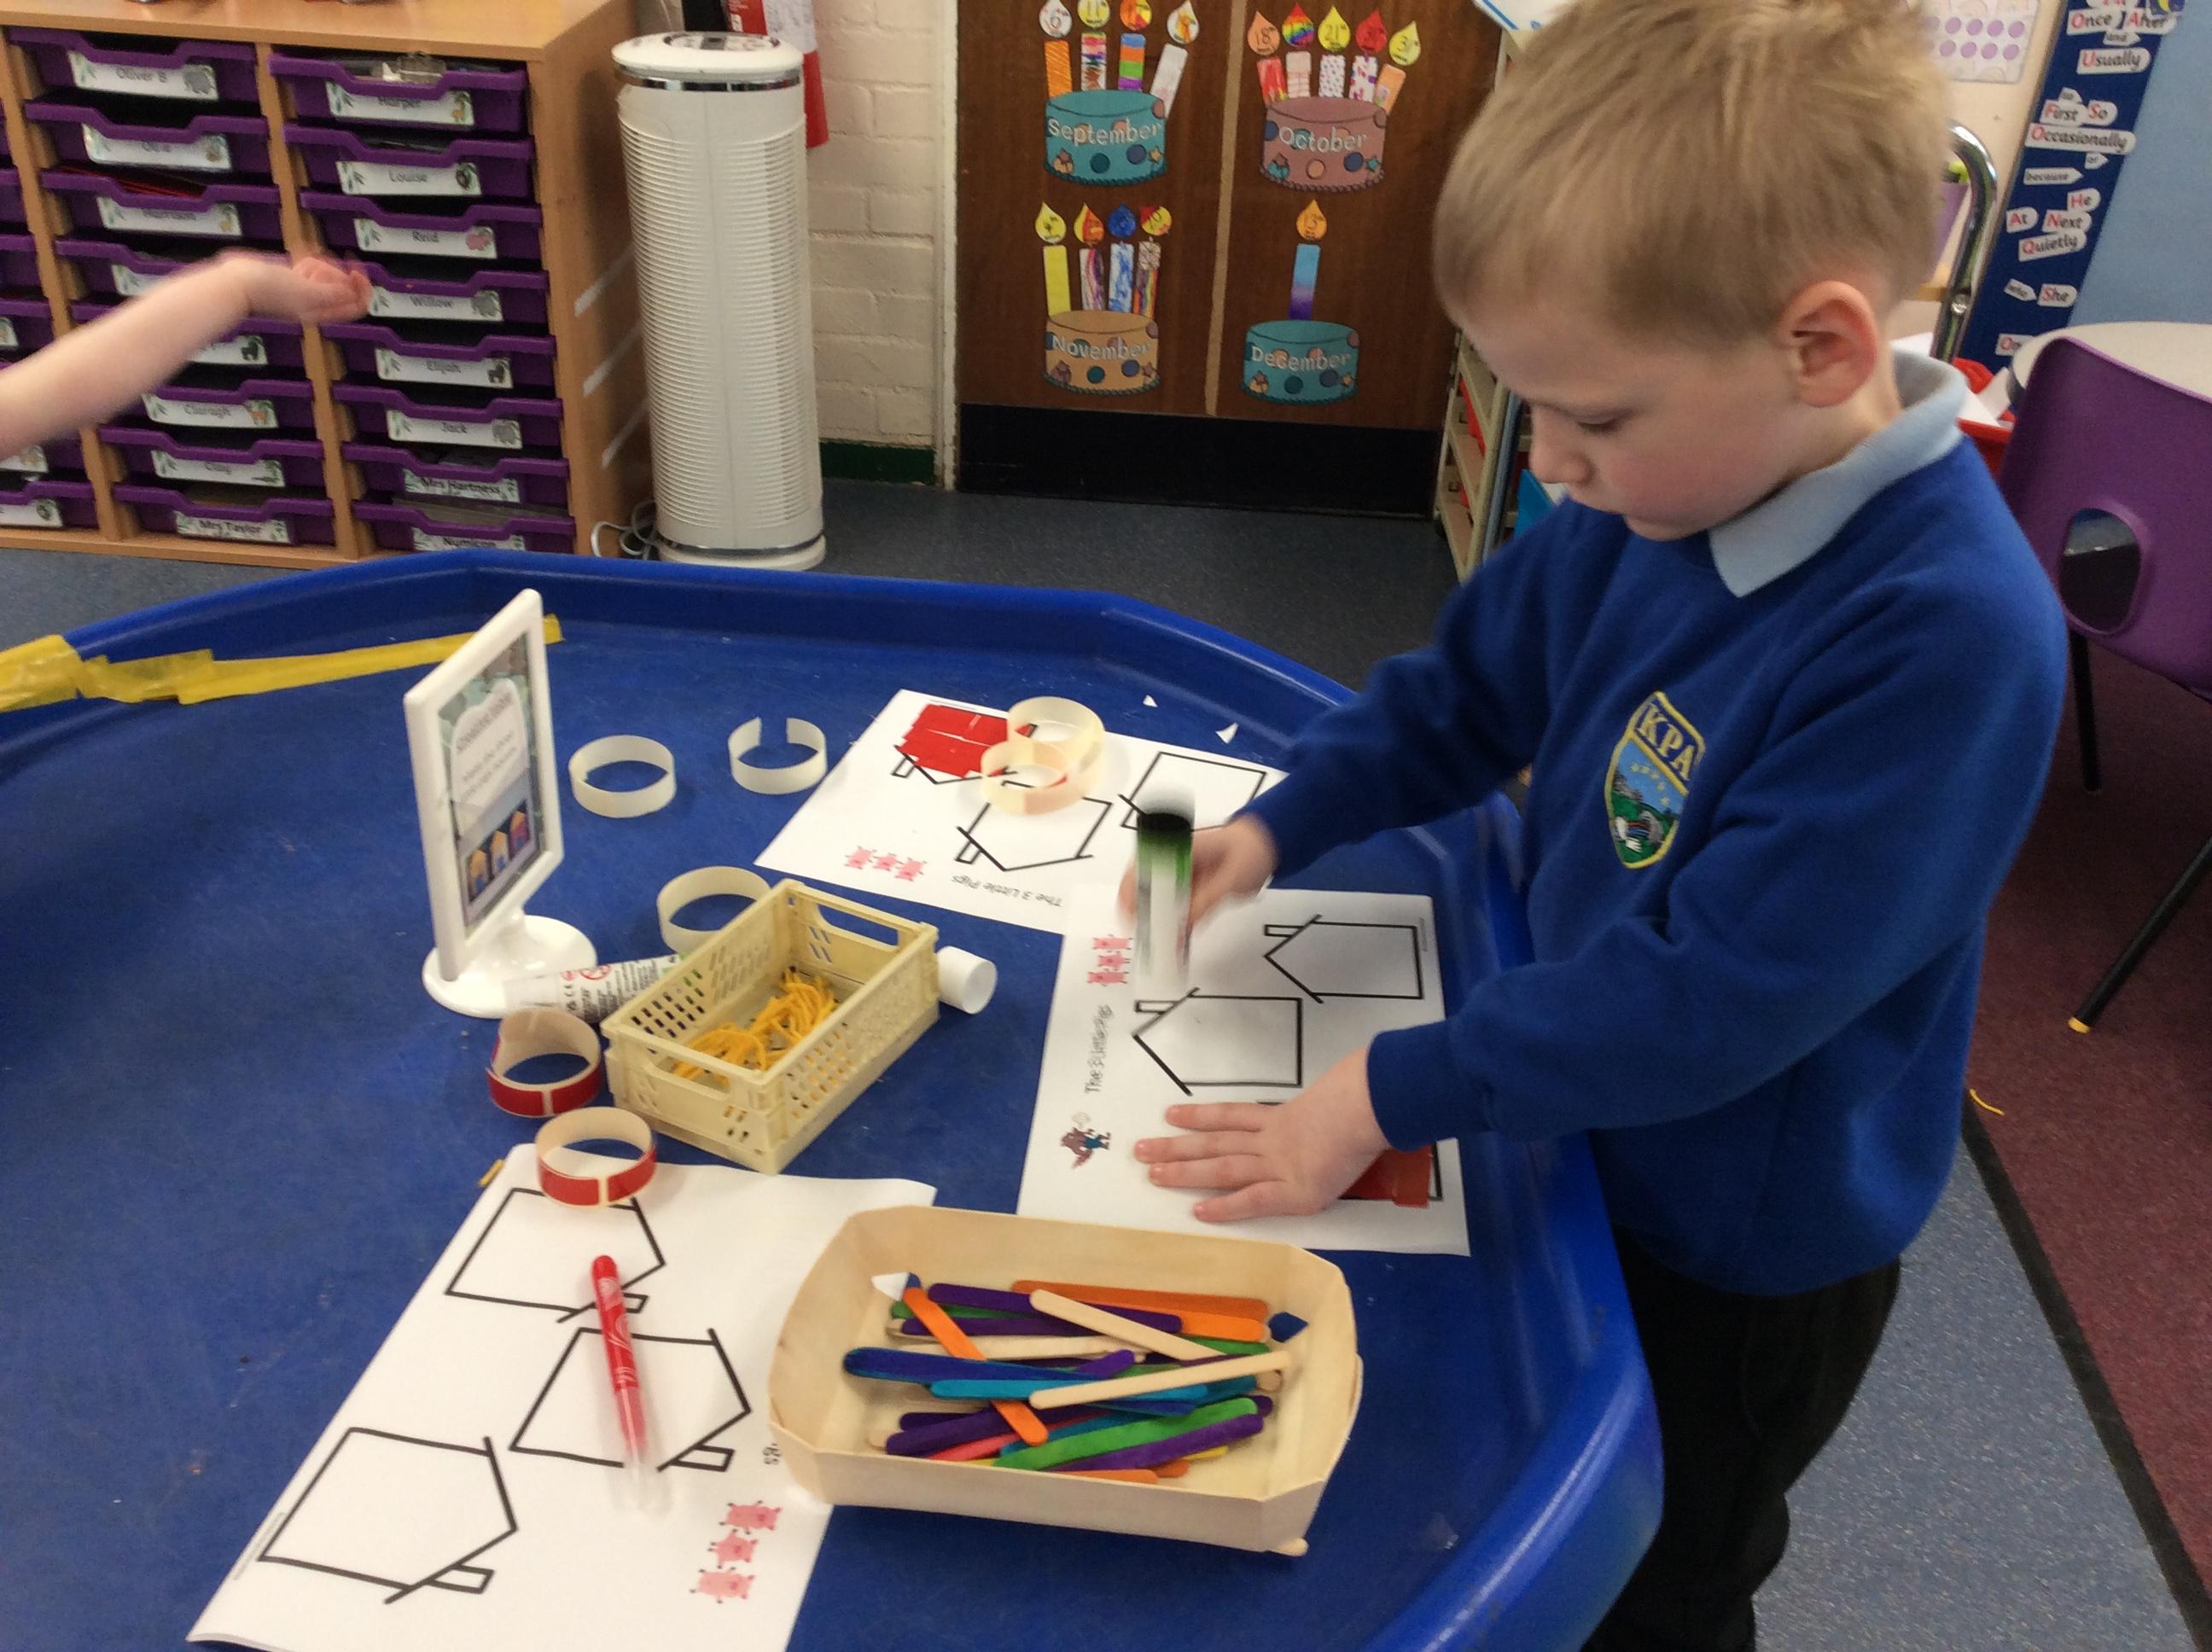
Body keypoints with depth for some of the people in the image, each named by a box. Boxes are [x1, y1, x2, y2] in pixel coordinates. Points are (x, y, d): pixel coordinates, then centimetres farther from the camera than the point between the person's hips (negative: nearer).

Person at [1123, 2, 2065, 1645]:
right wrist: (1277, 826, -6)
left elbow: (1721, 989, -33)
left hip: (1750, 1251, -6)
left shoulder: (1952, 632, -35)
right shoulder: (1657, 501, -12)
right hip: (1594, 1154, 7)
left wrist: (1392, 1093, -27)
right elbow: (1469, 690, 4)